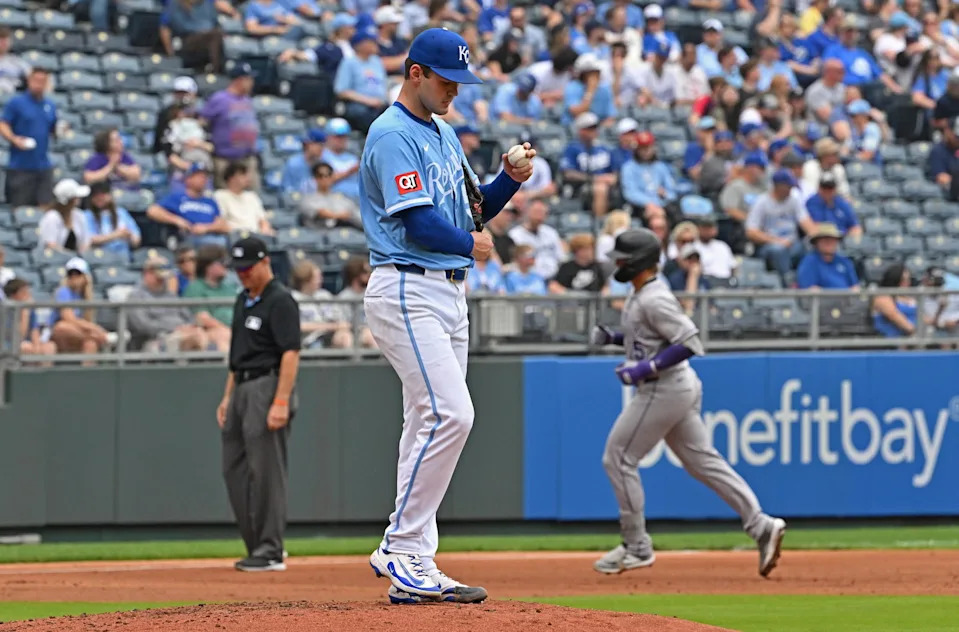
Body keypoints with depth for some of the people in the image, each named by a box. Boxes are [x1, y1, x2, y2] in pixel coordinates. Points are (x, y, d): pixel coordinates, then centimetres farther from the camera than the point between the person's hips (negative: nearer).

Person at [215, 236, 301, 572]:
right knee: (235, 470, 10)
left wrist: (281, 402, -24)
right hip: (242, 388, 10)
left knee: (266, 471, -9)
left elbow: (291, 353, -18)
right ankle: (258, 545, 17)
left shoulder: (280, 301, -11)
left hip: (268, 386, -10)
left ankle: (270, 553, -6)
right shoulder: (243, 300, 18)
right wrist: (227, 396, 20)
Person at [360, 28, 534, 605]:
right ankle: (403, 553, -13)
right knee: (448, 413, -18)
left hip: (449, 292, 10)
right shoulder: (392, 135, -11)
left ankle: (412, 564, 8)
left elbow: (472, 209, 19)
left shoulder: (445, 134, 19)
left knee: (432, 423, 7)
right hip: (407, 291, -10)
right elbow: (419, 221, -18)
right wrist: (469, 244, -3)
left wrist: (510, 180, 2)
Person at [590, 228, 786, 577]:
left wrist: (647, 368, -26)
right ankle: (761, 526, 4)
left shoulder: (654, 300, -19)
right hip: (679, 387, 10)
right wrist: (613, 337, 12)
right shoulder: (640, 294, 13)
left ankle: (637, 547, 5)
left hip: (664, 389, -10)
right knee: (702, 460, 10)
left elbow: (689, 342, -24)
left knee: (618, 458, -2)